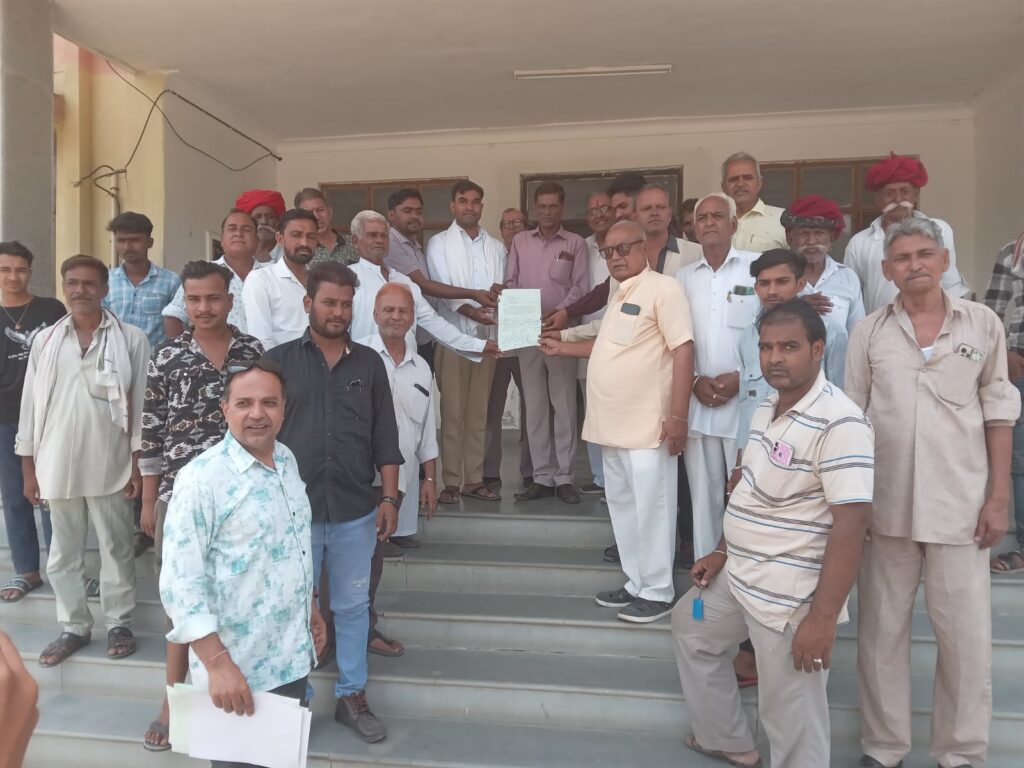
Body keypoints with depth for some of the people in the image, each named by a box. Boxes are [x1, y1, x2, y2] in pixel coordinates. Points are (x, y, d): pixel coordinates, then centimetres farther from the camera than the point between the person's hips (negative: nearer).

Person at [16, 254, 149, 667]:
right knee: (63, 553, 13)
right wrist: (28, 468, 6)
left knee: (116, 548, 9)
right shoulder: (45, 340, 6)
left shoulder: (131, 339, -3)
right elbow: (32, 404, 8)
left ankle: (118, 623, 23)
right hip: (58, 465, 3)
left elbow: (140, 404, -3)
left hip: (110, 465, -3)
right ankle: (73, 626, 28)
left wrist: (138, 464, -5)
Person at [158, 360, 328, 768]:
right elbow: (180, 581, -21)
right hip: (237, 666, -7)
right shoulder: (201, 478, -19)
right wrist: (218, 664, -24)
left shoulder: (287, 460, 4)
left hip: (291, 655, 7)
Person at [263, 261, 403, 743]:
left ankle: (352, 696, 29)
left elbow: (385, 437, 5)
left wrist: (389, 496, 0)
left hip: (356, 511, 1)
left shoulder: (369, 364, 4)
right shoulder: (279, 360, -1)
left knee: (353, 606, 13)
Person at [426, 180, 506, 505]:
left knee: (478, 411, 7)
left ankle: (474, 479, 13)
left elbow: (502, 288, 11)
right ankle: (451, 481, 4)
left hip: (487, 335, 3)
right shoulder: (439, 243, 5)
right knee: (452, 411, -2)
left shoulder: (496, 246, 16)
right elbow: (441, 289, -7)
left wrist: (500, 292, -13)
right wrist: (470, 310, -23)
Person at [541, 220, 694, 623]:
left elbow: (683, 351, -17)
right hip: (614, 424, 9)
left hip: (647, 427, -9)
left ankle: (657, 592, 15)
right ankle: (636, 584, 29)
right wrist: (562, 347, 26)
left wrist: (677, 416, -21)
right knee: (622, 506, 16)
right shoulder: (620, 294, 17)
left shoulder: (663, 289, -11)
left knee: (650, 509, 1)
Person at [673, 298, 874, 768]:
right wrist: (723, 553, 18)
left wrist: (823, 616, -27)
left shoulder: (838, 423, -24)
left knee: (791, 718, 4)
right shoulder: (768, 407, 6)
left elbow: (851, 523, -26)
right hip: (740, 577, 10)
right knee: (690, 627, 27)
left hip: (791, 599, -10)